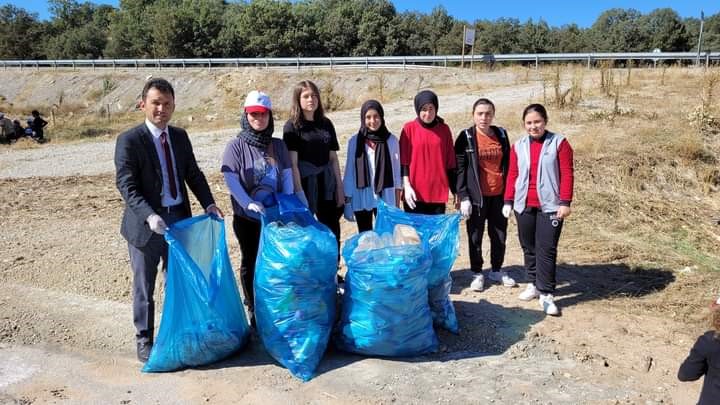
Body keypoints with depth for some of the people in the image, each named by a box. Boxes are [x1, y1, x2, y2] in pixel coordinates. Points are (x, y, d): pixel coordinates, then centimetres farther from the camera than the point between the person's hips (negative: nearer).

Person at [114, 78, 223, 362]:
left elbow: (193, 174, 9)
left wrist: (209, 203, -6)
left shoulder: (180, 136, 6)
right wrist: (149, 215, -31)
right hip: (146, 223, -5)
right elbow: (126, 186, -17)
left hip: (178, 218, 5)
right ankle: (144, 340, 25)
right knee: (144, 287, 9)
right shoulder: (129, 140, -11)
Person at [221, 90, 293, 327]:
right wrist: (248, 204, -25)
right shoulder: (236, 146, -6)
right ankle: (253, 309, 24)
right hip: (246, 217, -3)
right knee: (250, 261, 10)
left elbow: (287, 176, 5)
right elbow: (231, 180, -13)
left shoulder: (278, 145, 5)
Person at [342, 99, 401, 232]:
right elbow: (349, 172, 2)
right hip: (361, 199, 0)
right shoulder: (354, 141, -2)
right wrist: (347, 201, 1)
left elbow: (397, 170, 4)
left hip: (385, 198, 0)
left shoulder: (392, 140, -1)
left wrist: (397, 202, 4)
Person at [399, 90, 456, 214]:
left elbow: (450, 163, 9)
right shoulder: (409, 128, 0)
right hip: (415, 193, -2)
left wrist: (455, 191, 10)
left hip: (438, 192, 2)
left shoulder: (444, 129, 6)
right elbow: (403, 161, -2)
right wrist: (406, 186, -11)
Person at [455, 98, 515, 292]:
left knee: (500, 234, 13)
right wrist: (463, 197, -13)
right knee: (475, 236, 7)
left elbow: (507, 164, 13)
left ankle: (496, 270, 30)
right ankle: (477, 273, 21)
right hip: (476, 195, -3)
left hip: (499, 194, 4)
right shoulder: (466, 137, -5)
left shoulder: (501, 134, 6)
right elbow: (459, 168, -7)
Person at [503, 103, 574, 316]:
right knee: (529, 248, 12)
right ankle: (534, 284, 26)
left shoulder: (559, 143, -2)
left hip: (550, 206, -3)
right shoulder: (518, 146, 7)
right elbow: (512, 175, 9)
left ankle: (546, 294, 0)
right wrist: (508, 201, 5)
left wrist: (565, 202, -11)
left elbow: (566, 174, -5)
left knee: (547, 249, -5)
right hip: (524, 206, 4)